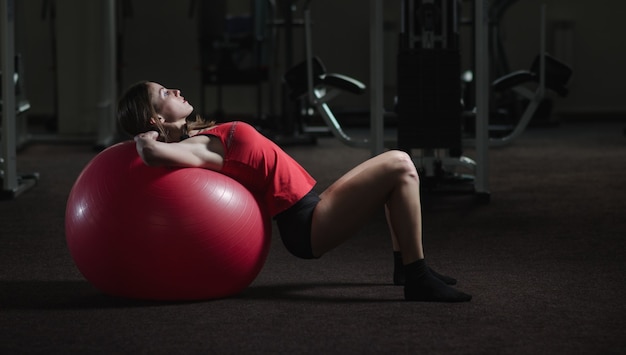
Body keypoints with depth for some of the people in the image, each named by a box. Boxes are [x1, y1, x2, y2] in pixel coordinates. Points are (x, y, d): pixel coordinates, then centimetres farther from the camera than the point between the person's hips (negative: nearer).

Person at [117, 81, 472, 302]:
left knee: (397, 166, 17)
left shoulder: (202, 138, 11)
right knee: (400, 167, -14)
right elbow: (152, 153, -35)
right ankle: (419, 280, -14)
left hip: (310, 209, 11)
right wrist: (145, 137, -15)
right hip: (307, 224, -11)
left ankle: (406, 264, 23)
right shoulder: (199, 148, -16)